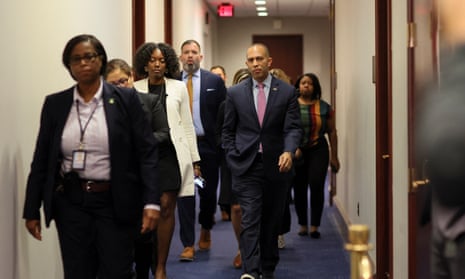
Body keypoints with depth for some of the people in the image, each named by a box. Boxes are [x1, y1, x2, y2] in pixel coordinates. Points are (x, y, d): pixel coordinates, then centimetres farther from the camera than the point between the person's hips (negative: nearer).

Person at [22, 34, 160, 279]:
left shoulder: (125, 99, -2)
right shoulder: (55, 104, 5)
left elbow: (147, 152, -5)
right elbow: (41, 160, 8)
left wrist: (151, 201, -14)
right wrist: (32, 210, 5)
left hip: (115, 202, -2)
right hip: (70, 202, 2)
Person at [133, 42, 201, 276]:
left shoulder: (178, 87, 6)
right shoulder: (135, 89, 4)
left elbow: (187, 126, 8)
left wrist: (195, 160, 6)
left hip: (171, 153, 0)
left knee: (166, 207, -3)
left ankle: (161, 267, 5)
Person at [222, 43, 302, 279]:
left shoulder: (287, 92, 3)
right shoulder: (235, 93, 5)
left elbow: (293, 127, -2)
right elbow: (227, 130, 11)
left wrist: (288, 151, -20)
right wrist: (234, 159, 2)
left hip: (276, 165, 1)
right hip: (246, 165, -1)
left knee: (272, 221, 9)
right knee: (250, 219, -11)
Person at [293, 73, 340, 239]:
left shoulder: (324, 107, 4)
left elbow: (332, 132, 7)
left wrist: (334, 156, 6)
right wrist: (293, 149, -17)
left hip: (318, 150, 0)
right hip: (297, 152, 0)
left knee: (316, 186, -10)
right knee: (299, 189, 5)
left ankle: (314, 226, -2)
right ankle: (303, 225, 18)